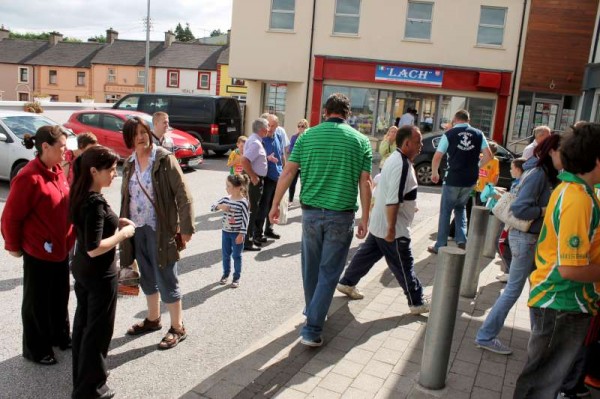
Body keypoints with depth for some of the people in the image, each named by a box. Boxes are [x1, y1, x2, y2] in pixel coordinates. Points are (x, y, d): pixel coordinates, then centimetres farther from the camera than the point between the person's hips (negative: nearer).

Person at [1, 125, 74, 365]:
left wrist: (69, 238, 13)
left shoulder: (57, 171, 3)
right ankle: (35, 349, 29)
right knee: (37, 302, 11)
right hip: (38, 251, -8)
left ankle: (60, 336, 41)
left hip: (61, 248, 8)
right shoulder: (29, 177, -23)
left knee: (60, 297, 22)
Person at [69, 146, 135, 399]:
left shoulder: (82, 195, 2)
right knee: (98, 330, 6)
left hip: (81, 268, 9)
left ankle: (81, 376, 39)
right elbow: (94, 248, -29)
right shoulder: (95, 202, -27)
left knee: (83, 323, 22)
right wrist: (123, 233, -17)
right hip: (99, 274, -9)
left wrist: (115, 222, 6)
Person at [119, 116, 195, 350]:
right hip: (137, 229, 6)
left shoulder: (164, 159, -11)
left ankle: (178, 328, 14)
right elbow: (125, 198, 15)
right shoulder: (129, 164, 8)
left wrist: (186, 228, -18)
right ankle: (153, 319, 36)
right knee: (147, 278, 18)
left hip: (161, 230, -6)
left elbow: (183, 194, -14)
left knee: (166, 280, 0)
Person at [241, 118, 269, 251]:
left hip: (256, 179, 10)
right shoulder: (256, 143, -21)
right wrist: (253, 177, -23)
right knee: (252, 211, -3)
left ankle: (250, 238, 28)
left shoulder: (254, 140, 10)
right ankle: (247, 242, 4)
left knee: (253, 210, 18)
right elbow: (244, 161, -31)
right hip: (255, 180, -10)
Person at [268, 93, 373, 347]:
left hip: (311, 211, 2)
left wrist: (275, 205, 8)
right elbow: (365, 182, -2)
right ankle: (312, 329, 5)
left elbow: (288, 172, 0)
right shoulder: (360, 140, 1)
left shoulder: (308, 136, 3)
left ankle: (313, 313, 37)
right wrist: (365, 218, 5)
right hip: (342, 215, -1)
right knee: (329, 273, 6)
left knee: (310, 268, 19)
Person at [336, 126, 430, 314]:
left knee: (368, 253, 19)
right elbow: (392, 201, -29)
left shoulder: (396, 159, 9)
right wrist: (391, 229, -26)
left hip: (379, 224, 10)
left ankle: (347, 283, 30)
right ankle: (417, 303, 14)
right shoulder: (401, 165, -24)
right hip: (393, 228, -10)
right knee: (404, 265, 2)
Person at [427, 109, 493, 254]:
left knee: (445, 211, 8)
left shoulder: (449, 134, -5)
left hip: (453, 178, -4)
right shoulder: (478, 134, 5)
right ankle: (461, 240, 13)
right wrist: (476, 166, 16)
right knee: (460, 208, 24)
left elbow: (437, 157, -9)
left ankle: (440, 245, 11)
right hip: (471, 179, 4)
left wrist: (434, 173, 6)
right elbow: (488, 156, 1)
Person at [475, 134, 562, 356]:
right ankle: (486, 336, 10)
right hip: (525, 237, -9)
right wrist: (547, 211, -17)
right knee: (513, 289, -1)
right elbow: (520, 209, -27)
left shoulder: (547, 174, 9)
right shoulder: (537, 174, -20)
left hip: (535, 238, 9)